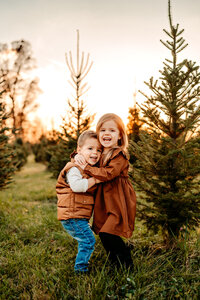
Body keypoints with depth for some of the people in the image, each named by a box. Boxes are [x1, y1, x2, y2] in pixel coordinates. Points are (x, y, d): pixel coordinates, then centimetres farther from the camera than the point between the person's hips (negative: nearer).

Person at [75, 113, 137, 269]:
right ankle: (115, 263, 31)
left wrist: (87, 168, -18)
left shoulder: (120, 155, -14)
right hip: (104, 202, 8)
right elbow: (85, 151, 24)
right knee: (104, 235, 9)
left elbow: (108, 174, -26)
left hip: (119, 202, -7)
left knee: (107, 234, -12)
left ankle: (128, 266, 10)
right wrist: (78, 156, 0)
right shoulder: (100, 153, 9)